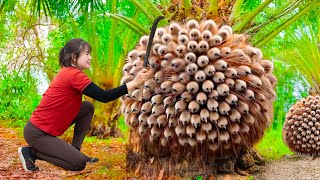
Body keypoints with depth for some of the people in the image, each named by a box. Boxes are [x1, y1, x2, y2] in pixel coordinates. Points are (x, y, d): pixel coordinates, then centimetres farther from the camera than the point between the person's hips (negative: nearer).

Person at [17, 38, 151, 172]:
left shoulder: (67, 72, 9)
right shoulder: (73, 74, -20)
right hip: (37, 133, -9)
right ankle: (32, 152, 0)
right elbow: (103, 97, -22)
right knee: (79, 163, -11)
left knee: (88, 108, 8)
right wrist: (134, 83, -21)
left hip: (46, 128, 10)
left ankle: (75, 151, 11)